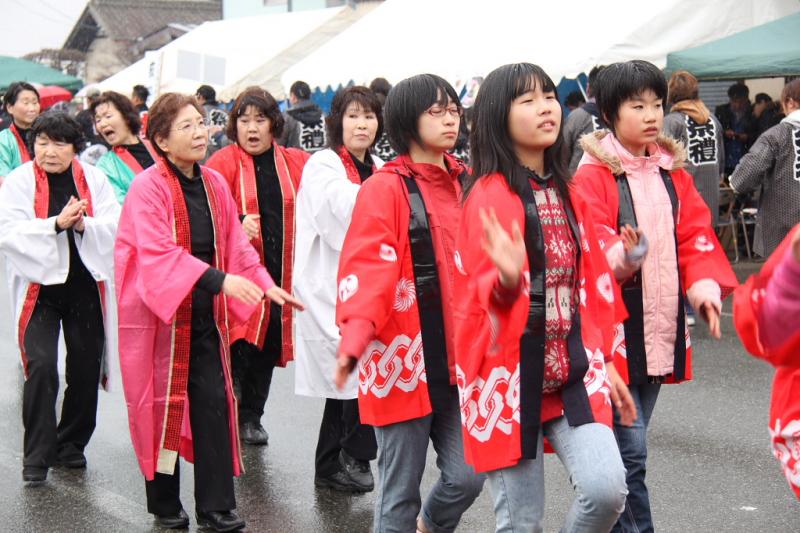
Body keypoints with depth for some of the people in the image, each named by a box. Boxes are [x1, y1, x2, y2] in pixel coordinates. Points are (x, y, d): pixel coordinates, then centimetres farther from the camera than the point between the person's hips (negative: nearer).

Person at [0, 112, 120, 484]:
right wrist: (56, 224, -24)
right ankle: (37, 457, -3)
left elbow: (115, 227, -3)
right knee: (41, 367, -13)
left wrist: (84, 225, -22)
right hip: (39, 286, -3)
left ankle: (71, 446, 28)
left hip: (86, 285, 3)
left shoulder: (93, 179, 3)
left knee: (86, 369, 9)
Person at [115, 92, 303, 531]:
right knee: (163, 408, 5)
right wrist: (219, 279, -35)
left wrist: (265, 284, -4)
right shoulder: (147, 188, -14)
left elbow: (235, 245, 10)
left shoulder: (215, 184, 6)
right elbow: (158, 255, -25)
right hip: (159, 314, -5)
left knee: (214, 404, 0)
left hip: (205, 315, 5)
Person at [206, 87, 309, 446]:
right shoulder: (223, 163, -3)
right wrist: (237, 224, -28)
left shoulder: (296, 164, 8)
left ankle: (251, 417, 24)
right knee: (238, 344, -10)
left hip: (280, 273, 4)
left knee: (269, 345, 10)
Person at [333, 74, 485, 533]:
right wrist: (354, 339, -34)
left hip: (458, 358, 5)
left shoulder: (466, 184, 10)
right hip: (403, 358, -5)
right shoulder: (385, 188, -9)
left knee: (468, 477, 5)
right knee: (401, 488, 5)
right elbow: (367, 270, -19)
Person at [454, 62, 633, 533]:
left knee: (607, 489, -14)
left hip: (572, 368, 5)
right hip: (510, 373, -5)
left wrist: (604, 361, 16)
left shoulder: (566, 192, 11)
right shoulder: (489, 194, -9)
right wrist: (507, 277, -37)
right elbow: (482, 293, -15)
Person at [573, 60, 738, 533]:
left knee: (629, 443, 15)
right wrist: (621, 256, -38)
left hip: (662, 326, 6)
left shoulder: (673, 171, 11)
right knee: (631, 451, -8)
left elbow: (695, 234, 8)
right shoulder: (594, 176, -9)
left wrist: (704, 284, -9)